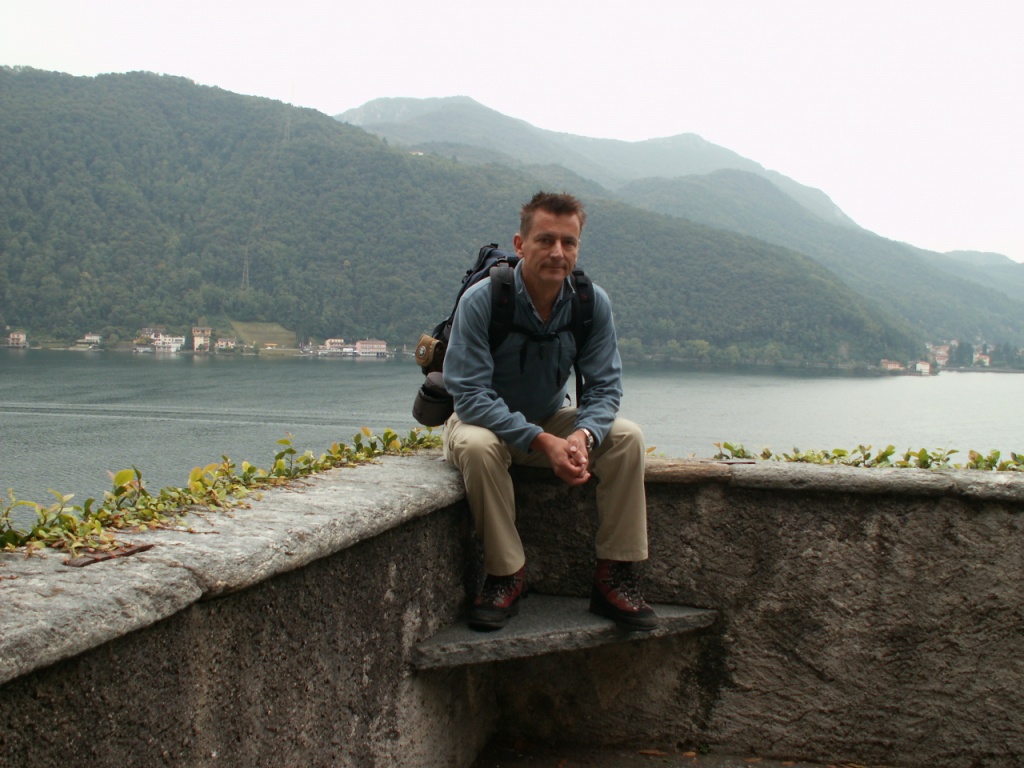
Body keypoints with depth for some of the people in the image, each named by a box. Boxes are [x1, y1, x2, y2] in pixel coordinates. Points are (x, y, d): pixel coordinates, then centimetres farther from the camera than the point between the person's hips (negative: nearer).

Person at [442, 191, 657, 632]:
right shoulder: (481, 301, -25)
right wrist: (542, 443, -38)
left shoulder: (593, 303, -12)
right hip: (484, 420, -4)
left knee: (626, 436, -19)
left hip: (551, 420, 4)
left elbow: (604, 386, -10)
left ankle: (615, 577, -13)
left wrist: (582, 435, -33)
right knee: (476, 446, -37)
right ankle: (506, 575, -21)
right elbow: (470, 395, -28)